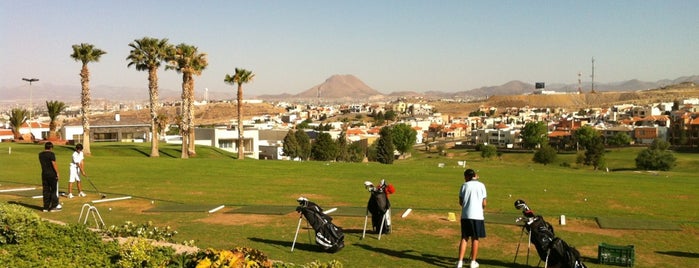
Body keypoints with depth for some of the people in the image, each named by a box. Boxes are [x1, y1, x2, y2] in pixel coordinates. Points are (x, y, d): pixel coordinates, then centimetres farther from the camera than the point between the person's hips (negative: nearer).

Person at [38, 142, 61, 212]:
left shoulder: (40, 154, 10)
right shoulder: (51, 154, -12)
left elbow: (42, 163, 13)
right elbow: (54, 164, -17)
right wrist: (57, 173, -12)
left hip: (44, 174, 6)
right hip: (52, 174, -6)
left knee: (46, 191, 9)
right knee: (54, 190, 2)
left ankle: (46, 207, 12)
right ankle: (54, 207, 2)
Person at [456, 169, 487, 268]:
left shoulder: (465, 185, 1)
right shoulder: (481, 185, 1)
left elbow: (460, 202, 4)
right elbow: (484, 203, 1)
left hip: (465, 215, 1)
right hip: (477, 215, -1)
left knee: (464, 238, 8)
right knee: (475, 239, 10)